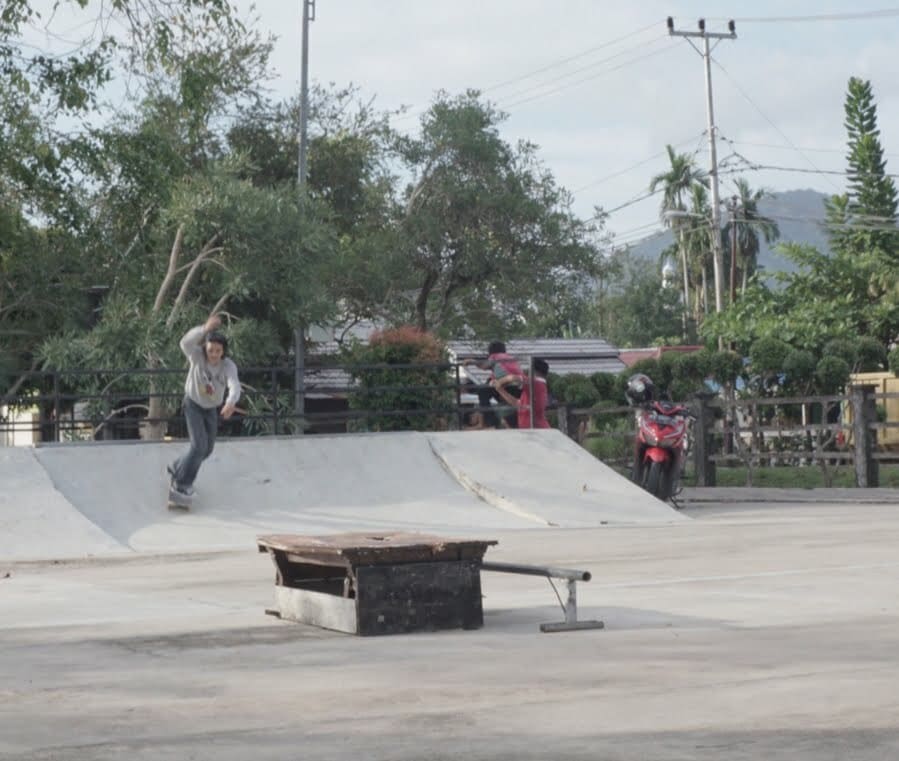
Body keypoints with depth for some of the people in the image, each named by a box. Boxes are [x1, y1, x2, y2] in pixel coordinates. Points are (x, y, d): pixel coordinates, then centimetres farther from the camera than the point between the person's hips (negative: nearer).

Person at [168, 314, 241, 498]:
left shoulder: (228, 366, -26)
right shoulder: (197, 356, -28)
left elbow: (234, 385, -45)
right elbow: (186, 343, -51)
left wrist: (231, 402, -67)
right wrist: (205, 329, -67)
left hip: (211, 408, 4)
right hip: (193, 404, -4)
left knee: (207, 449, 14)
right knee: (199, 445, -15)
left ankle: (177, 468, 41)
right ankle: (181, 482, 6)